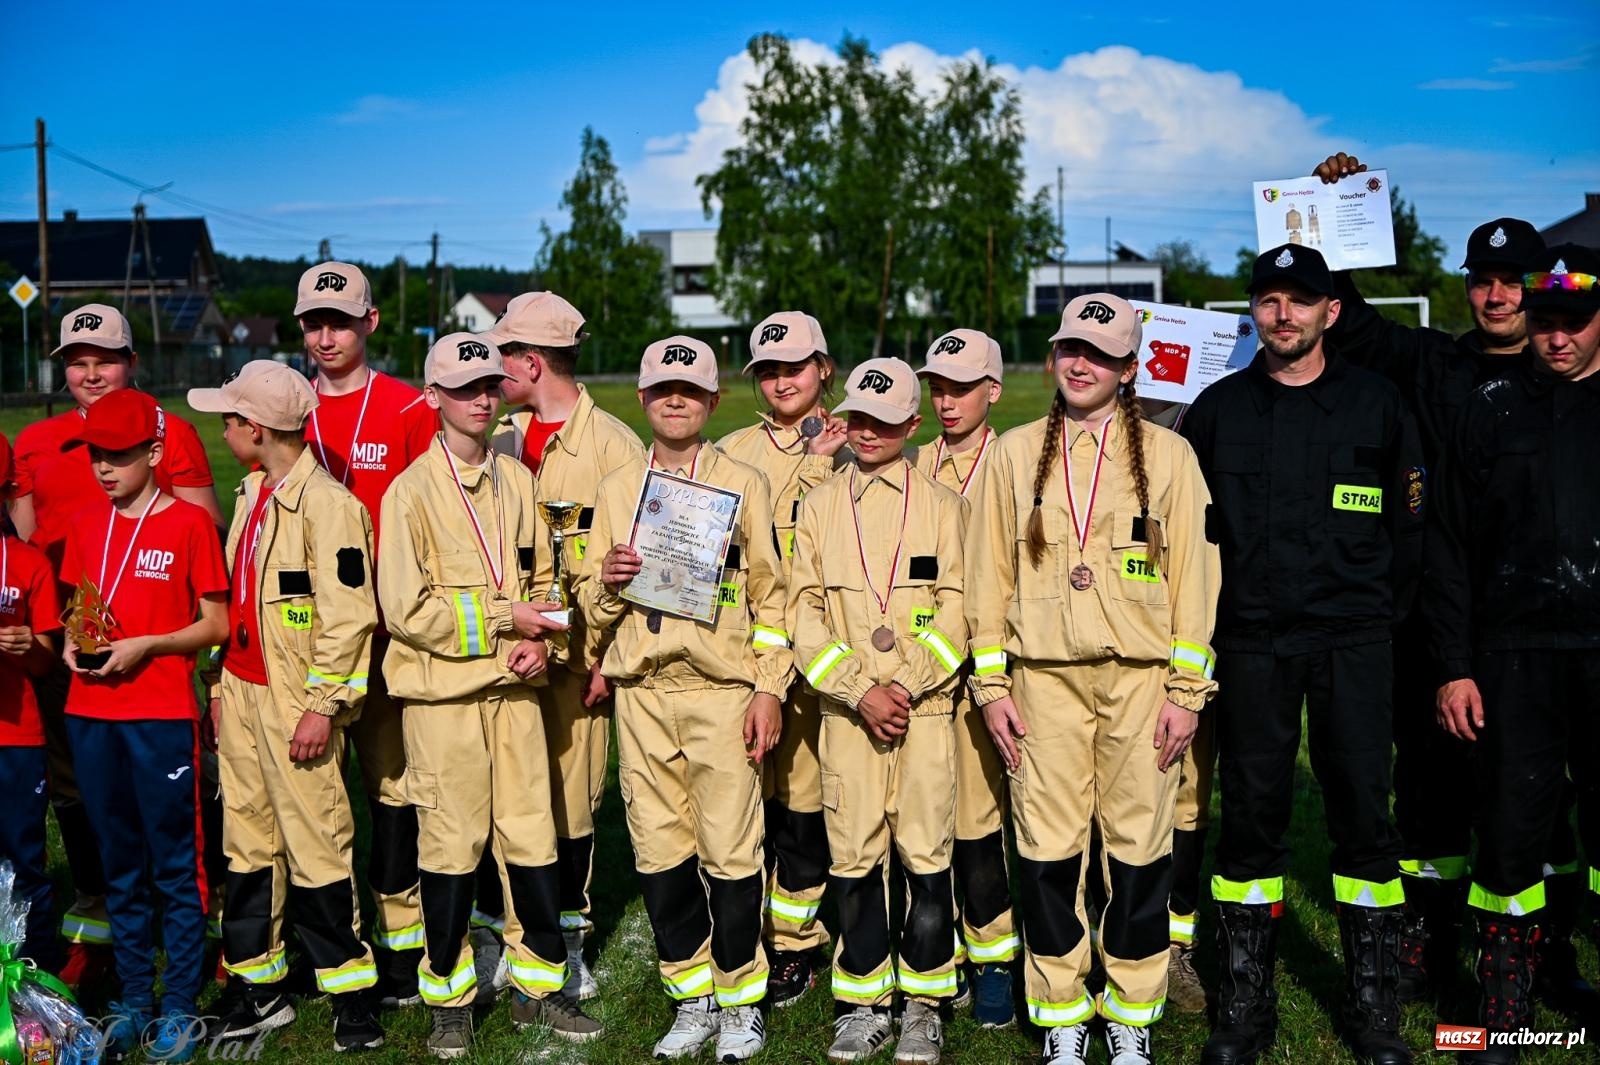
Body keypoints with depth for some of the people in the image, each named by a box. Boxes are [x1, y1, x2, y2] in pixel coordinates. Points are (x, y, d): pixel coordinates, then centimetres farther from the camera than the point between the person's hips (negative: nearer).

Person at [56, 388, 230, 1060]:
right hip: (90, 714, 5)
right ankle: (133, 997, 23)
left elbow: (216, 625, -3)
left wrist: (146, 645, -15)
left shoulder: (188, 523, -4)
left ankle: (179, 1006, 10)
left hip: (162, 714, -5)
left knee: (175, 865, 1)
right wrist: (71, 642, 1)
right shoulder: (85, 525, 11)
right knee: (119, 865, 13)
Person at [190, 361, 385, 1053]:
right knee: (247, 842, 13)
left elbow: (349, 615, -18)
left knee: (315, 846, -4)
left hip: (297, 704, -9)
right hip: (242, 694, 9)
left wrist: (323, 705, -19)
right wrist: (222, 687, 18)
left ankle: (350, 992, 9)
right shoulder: (252, 494, 13)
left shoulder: (327, 504, -15)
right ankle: (258, 987, 25)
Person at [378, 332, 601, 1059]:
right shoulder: (411, 491, -9)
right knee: (452, 843, 5)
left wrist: (539, 642, -5)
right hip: (443, 692, -4)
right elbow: (406, 609, -14)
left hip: (514, 685, 5)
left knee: (532, 834, 8)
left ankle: (538, 985, 23)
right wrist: (502, 618, -15)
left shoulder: (516, 480, 8)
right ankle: (449, 998, 21)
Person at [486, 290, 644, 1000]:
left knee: (571, 799, 3)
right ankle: (493, 937, 20)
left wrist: (612, 656, -10)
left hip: (575, 656, -4)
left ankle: (566, 946, 19)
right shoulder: (497, 441, 13)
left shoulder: (613, 445, -3)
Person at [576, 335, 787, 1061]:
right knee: (659, 851, 7)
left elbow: (771, 594, 3)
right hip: (641, 691, 3)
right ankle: (691, 1000, 22)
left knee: (730, 851, -3)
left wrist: (770, 688, -5)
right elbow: (591, 603, 14)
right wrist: (607, 582, -9)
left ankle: (739, 1001, 15)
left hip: (722, 689, -3)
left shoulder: (743, 484, 5)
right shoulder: (616, 489, 13)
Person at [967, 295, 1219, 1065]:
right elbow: (989, 575, 8)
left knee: (1139, 845, 3)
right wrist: (990, 685, 3)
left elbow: (1193, 578, 4)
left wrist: (1188, 692, -1)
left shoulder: (1168, 455, 5)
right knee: (1047, 849, 1)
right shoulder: (1015, 454, 9)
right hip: (1045, 677, 1)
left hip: (1139, 677, -1)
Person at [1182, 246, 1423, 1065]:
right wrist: (1213, 613, 7)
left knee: (1363, 812, 1)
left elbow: (1408, 525, 10)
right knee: (1250, 816, 5)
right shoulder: (1217, 408, 7)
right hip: (1251, 644, 1)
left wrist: (1380, 614, 6)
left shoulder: (1376, 404, 5)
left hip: (1353, 643, 0)